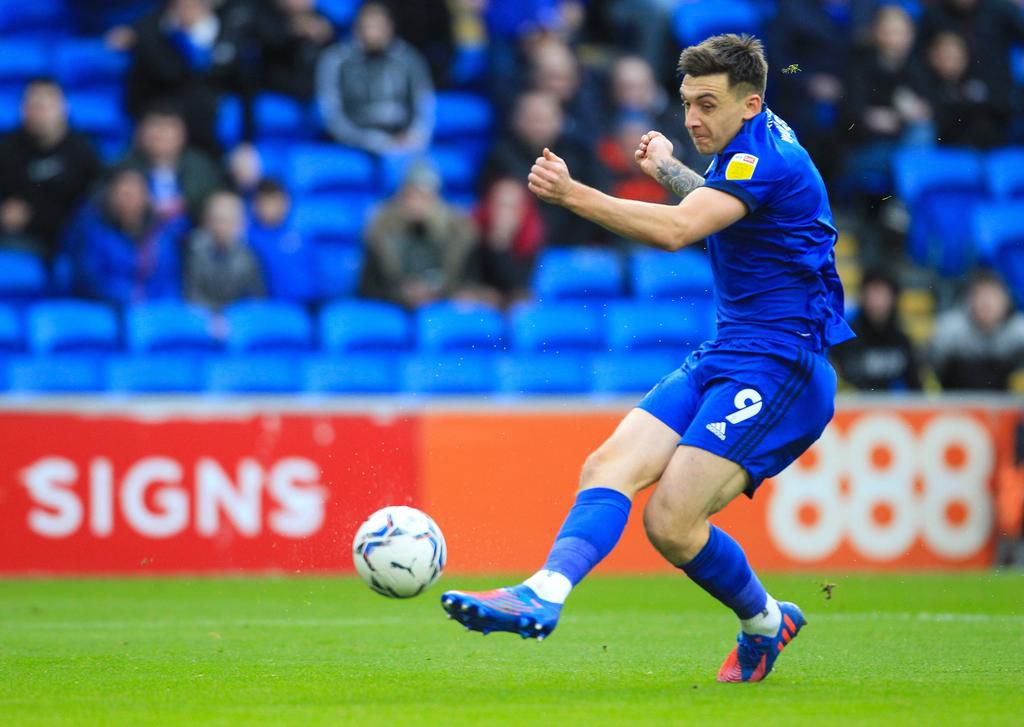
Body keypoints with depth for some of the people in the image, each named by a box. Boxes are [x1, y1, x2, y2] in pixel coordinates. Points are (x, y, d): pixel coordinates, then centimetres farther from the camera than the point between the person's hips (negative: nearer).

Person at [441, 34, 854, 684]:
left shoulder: (765, 158, -15)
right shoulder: (750, 151, 15)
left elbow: (676, 230, -31)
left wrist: (573, 194, -38)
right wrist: (670, 170, 43)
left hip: (778, 367, -9)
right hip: (725, 356, 9)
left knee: (672, 523, -20)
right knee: (610, 466, -12)